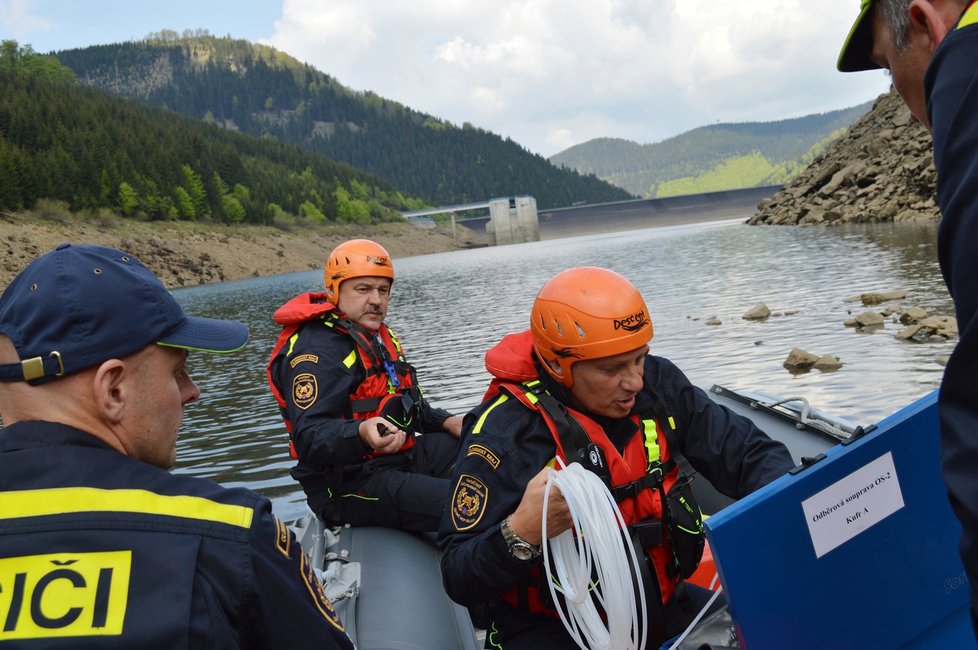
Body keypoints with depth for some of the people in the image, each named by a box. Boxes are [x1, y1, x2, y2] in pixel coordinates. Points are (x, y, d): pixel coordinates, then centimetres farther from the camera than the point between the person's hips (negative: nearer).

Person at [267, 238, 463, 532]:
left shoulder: (377, 337, 17)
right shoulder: (316, 351, -17)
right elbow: (309, 438, -29)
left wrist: (445, 421, 12)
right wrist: (362, 434, -48)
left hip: (399, 458, 10)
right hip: (348, 485, -10)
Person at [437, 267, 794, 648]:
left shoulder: (656, 383, -6)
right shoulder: (505, 433, -21)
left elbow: (750, 453, 2)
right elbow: (459, 580, -19)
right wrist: (521, 533, -39)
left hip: (660, 604, 6)